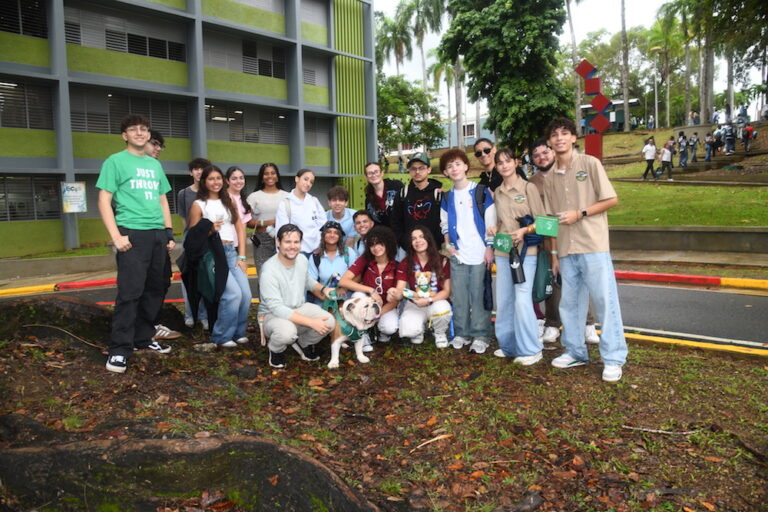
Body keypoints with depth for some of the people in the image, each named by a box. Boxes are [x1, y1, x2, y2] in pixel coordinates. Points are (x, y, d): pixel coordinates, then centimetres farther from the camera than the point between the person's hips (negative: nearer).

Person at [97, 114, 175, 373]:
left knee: (154, 291, 10)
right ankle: (119, 349, -2)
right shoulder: (115, 161, 1)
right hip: (133, 234, -6)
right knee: (129, 292, -9)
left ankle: (143, 338, 23)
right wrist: (116, 236, -14)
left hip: (158, 234, 6)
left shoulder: (155, 165, 18)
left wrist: (169, 233, 14)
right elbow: (104, 201, -5)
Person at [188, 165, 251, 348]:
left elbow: (240, 228, 13)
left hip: (232, 252, 5)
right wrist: (209, 230, -17)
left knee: (246, 294, -9)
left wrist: (242, 257, 5)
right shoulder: (198, 205, 3)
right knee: (234, 294, -18)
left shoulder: (229, 201, 16)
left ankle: (238, 332, 12)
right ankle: (222, 336, -1)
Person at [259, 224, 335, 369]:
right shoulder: (269, 270, -25)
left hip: (300, 308, 6)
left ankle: (304, 343, 13)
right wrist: (311, 322, -32)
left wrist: (323, 289, -3)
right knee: (287, 331, -39)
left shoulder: (302, 259, -4)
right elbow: (277, 308, -29)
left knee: (329, 322, -20)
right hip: (274, 315, -6)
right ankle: (275, 350, 0)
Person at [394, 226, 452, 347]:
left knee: (442, 309, -37)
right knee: (409, 330, -29)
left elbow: (447, 291, -7)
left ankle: (440, 333, 0)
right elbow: (400, 290, -11)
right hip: (414, 304, 0)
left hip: (436, 301, 0)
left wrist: (429, 300, -25)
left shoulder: (442, 261, -8)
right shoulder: (405, 263, -5)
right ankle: (419, 329, 13)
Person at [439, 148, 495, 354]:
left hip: (480, 252, -4)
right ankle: (462, 333, 16)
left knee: (479, 295, -2)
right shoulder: (447, 197, 12)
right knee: (458, 295, 5)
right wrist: (448, 245, 5)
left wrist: (489, 247, -7)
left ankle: (480, 335, 7)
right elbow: (444, 224, 19)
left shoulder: (481, 191, 0)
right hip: (457, 254, 4)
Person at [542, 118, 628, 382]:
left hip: (593, 246, -5)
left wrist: (580, 214, -12)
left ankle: (613, 359, 5)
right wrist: (554, 253, 11)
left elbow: (611, 199, -2)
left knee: (605, 301, -4)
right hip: (566, 250, 5)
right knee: (569, 303, 9)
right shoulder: (551, 178, 14)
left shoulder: (589, 164, 1)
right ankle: (575, 351, 22)